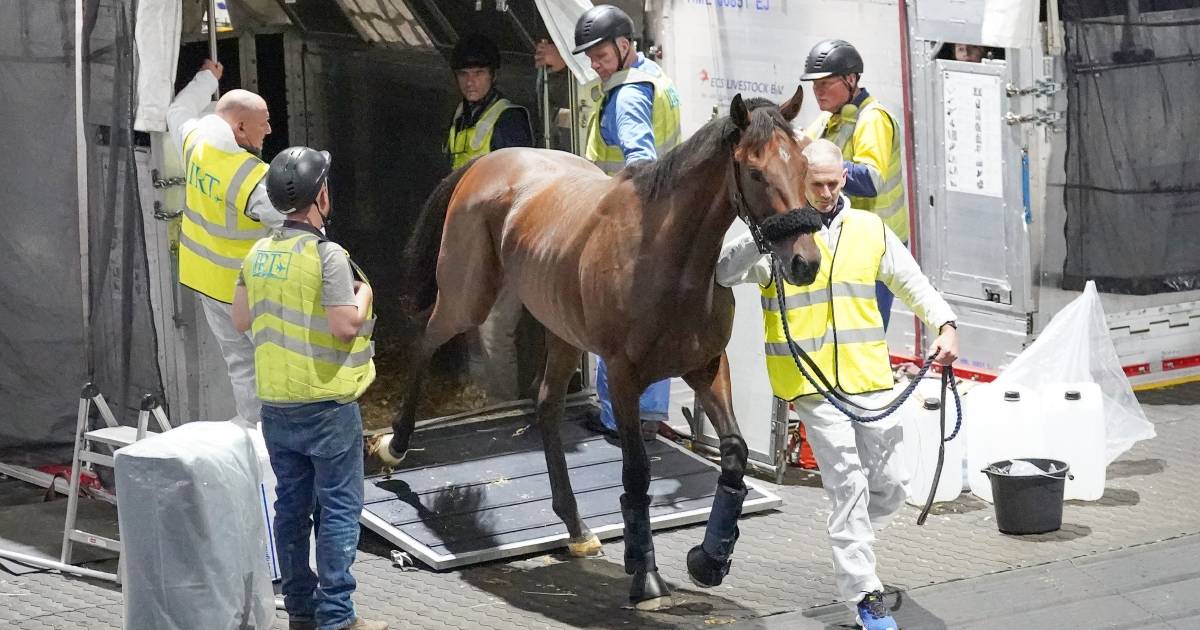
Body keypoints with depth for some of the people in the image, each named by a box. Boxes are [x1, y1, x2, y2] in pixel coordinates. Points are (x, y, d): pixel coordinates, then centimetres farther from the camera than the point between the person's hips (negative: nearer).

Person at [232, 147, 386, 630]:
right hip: (327, 404, -7)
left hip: (276, 404, 7)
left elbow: (241, 319, 13)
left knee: (291, 505, 12)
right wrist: (364, 292, -3)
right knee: (339, 508, -1)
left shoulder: (258, 254, 6)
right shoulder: (327, 255, -16)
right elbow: (346, 324, -21)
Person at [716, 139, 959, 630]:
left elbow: (913, 283, 15)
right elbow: (720, 272, -17)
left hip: (870, 378, 4)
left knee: (889, 485, 6)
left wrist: (944, 323, -1)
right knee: (848, 483, -8)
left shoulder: (870, 230, 10)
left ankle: (851, 545, 35)